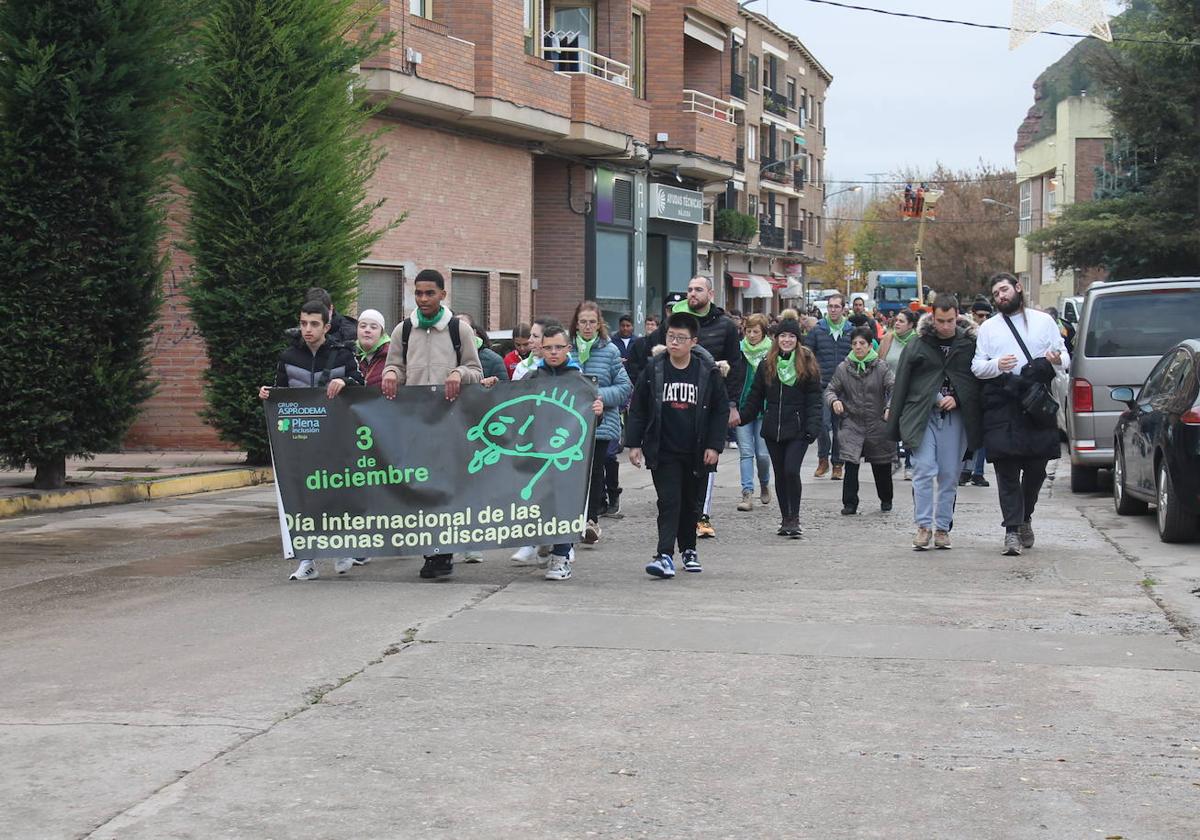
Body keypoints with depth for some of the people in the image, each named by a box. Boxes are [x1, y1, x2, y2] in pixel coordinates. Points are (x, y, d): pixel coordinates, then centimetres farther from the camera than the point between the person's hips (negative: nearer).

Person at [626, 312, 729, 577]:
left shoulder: (707, 372, -3)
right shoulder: (653, 369, -2)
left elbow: (721, 409, 2)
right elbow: (637, 408, 3)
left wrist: (714, 445, -4)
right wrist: (634, 443, -1)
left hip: (696, 453, 1)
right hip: (664, 452, -1)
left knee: (691, 502, 14)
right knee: (669, 501, -10)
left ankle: (688, 549, 31)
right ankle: (665, 555, -15)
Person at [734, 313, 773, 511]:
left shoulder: (772, 351, -3)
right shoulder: (739, 350, 2)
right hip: (742, 409, 2)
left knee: (762, 454, 0)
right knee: (746, 452, -2)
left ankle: (764, 484, 28)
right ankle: (747, 494, -2)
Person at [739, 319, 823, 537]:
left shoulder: (807, 365, -1)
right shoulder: (766, 365, 8)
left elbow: (814, 400, -4)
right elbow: (755, 397, 14)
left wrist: (812, 427, -12)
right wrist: (743, 418, 7)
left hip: (797, 429, -4)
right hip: (773, 429, 4)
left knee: (792, 471, -14)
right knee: (780, 474, 9)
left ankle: (794, 518, -1)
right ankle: (785, 519, 19)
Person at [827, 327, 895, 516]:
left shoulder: (881, 367, -4)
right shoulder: (843, 368, 2)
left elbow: (894, 388, -12)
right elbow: (831, 389, 7)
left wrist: (890, 408, -30)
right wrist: (834, 401, -17)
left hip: (877, 423, 0)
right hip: (852, 423, 0)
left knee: (881, 465, 12)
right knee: (851, 464, -13)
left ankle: (886, 500, 34)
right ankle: (850, 504, -5)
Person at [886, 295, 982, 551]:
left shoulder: (969, 344, 4)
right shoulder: (918, 344, 2)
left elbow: (976, 380, 8)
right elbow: (902, 382, 4)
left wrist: (957, 399, -10)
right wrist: (895, 421, 1)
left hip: (954, 417, 1)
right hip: (922, 415, -1)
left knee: (949, 476, 4)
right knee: (923, 471, -9)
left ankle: (942, 528, 13)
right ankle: (923, 526, -3)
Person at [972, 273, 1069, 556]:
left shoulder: (1044, 321, 14)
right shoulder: (988, 328, 14)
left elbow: (1065, 358, 13)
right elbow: (976, 367, 8)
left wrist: (1058, 360, -11)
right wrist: (996, 365, -13)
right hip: (1002, 403, -1)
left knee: (1037, 466, 4)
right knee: (1007, 469, -6)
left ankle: (1025, 518, 27)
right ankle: (1012, 530, -7)